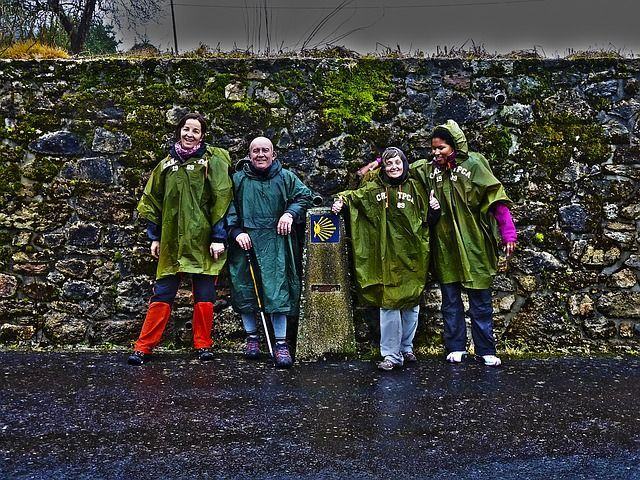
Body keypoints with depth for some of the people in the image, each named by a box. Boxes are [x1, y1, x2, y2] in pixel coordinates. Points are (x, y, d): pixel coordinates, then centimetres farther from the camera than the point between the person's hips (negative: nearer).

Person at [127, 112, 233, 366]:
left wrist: (218, 238, -11)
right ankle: (143, 347, 7)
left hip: (202, 240, -3)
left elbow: (221, 200, -6)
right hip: (172, 240, 3)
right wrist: (155, 237, 11)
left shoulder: (213, 161, 0)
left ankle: (203, 345, 17)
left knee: (204, 295, 4)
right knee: (162, 294, 3)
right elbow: (153, 201, 16)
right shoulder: (167, 164, 12)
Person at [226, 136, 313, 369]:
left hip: (275, 245, -1)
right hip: (245, 243, 1)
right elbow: (228, 209, 6)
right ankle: (251, 337, 23)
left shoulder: (285, 178, 9)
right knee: (245, 290, 6)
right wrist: (236, 232, -8)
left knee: (277, 291, -8)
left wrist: (290, 213, -2)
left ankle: (281, 344, -2)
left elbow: (304, 196, 15)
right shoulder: (238, 180, 8)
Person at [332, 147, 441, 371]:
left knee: (411, 303, 10)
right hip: (387, 257, -1)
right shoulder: (374, 189, 7)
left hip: (412, 256, 2)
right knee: (389, 304, -5)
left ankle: (406, 347, 28)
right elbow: (353, 196, 21)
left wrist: (434, 210, -5)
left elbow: (427, 221, 15)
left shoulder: (415, 188, 10)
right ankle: (392, 355, 2)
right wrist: (341, 200, 2)